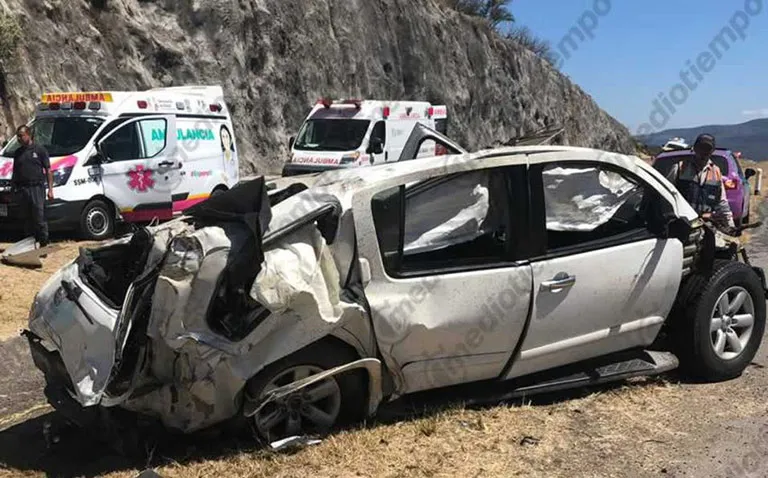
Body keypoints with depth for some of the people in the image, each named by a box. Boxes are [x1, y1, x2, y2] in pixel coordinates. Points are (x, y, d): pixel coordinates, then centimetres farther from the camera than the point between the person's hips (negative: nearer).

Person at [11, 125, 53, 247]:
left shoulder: (39, 150, 1)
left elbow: (48, 170, -1)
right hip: (22, 189, 5)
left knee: (40, 219, -6)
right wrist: (12, 188, 13)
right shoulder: (18, 153, 15)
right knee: (27, 220, 9)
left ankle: (44, 244, 0)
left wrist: (50, 189, -7)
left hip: (37, 188, -5)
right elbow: (15, 173, 20)